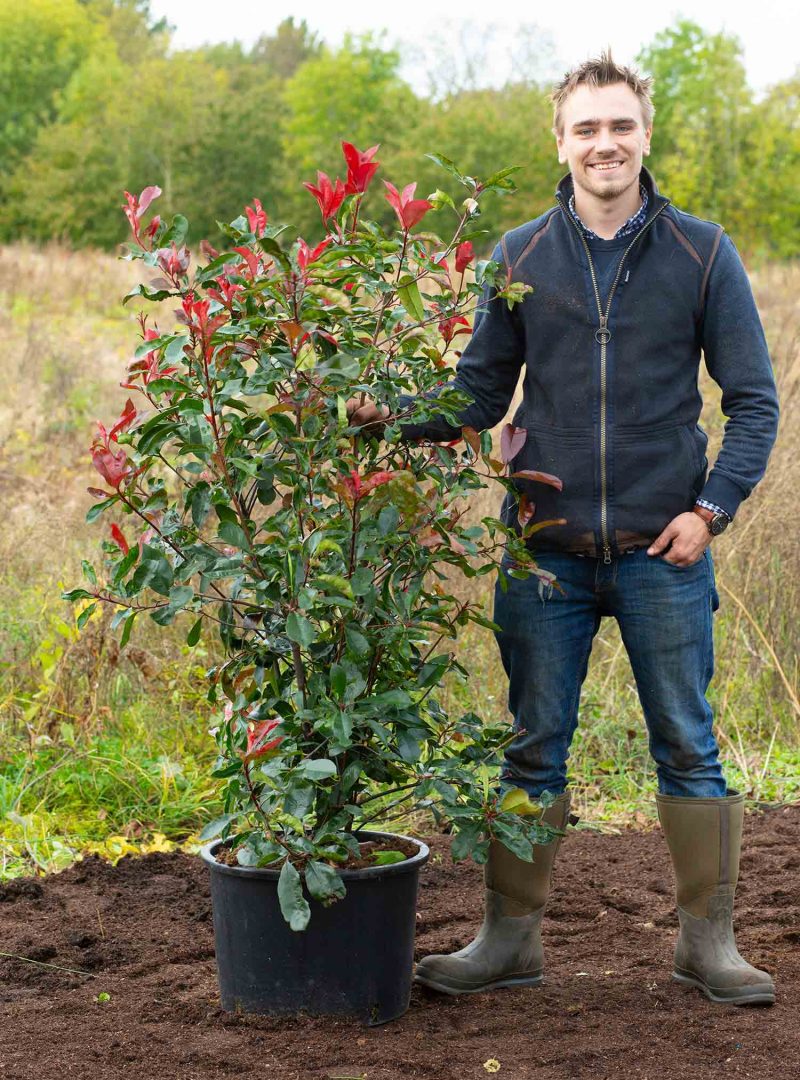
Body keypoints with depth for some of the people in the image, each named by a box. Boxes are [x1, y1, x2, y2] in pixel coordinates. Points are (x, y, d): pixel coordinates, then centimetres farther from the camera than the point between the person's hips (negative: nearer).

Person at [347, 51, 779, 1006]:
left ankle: (708, 939, 17)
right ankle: (511, 937, 19)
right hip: (547, 550, 2)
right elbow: (482, 393, 8)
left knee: (686, 746, 5)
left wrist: (711, 508, -8)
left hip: (664, 547, -1)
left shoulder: (701, 254, 1)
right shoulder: (521, 258, 5)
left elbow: (754, 400, 3)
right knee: (532, 747, 8)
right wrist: (396, 419, -9)